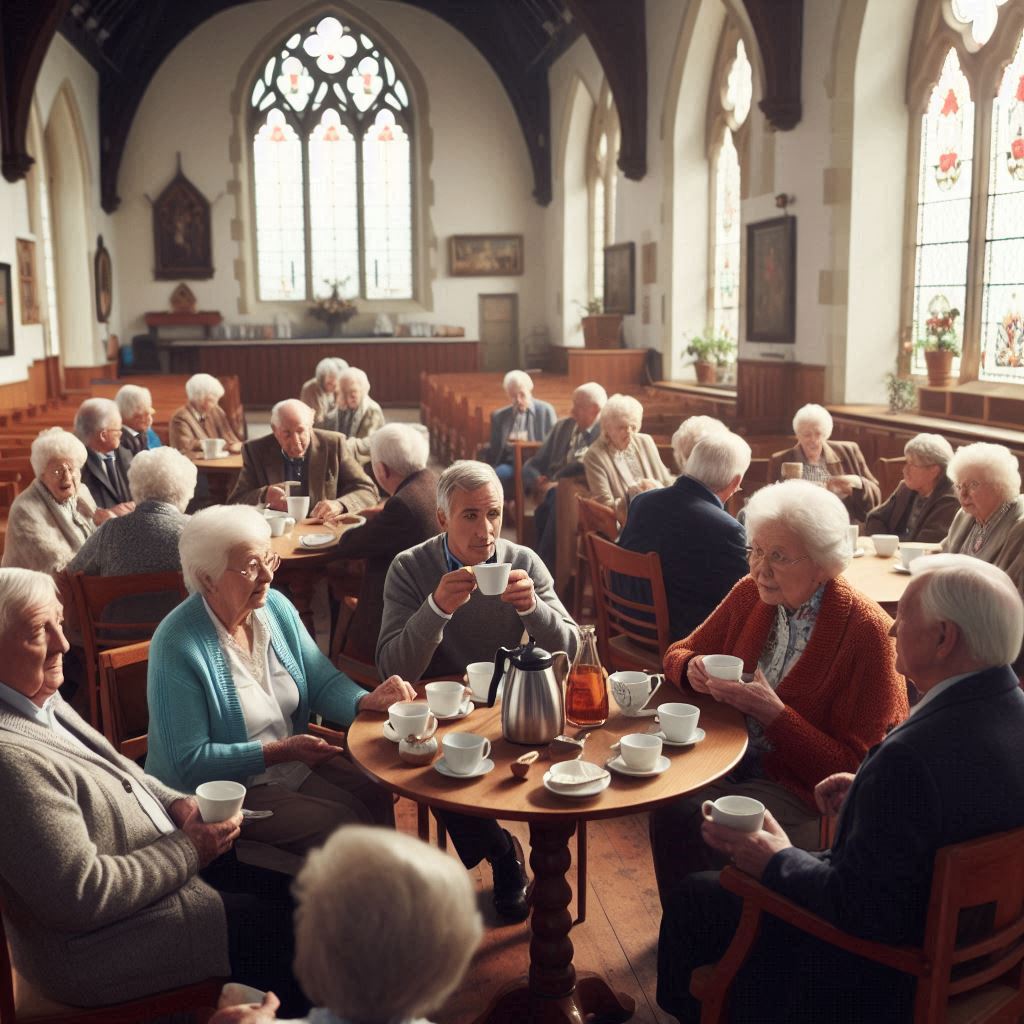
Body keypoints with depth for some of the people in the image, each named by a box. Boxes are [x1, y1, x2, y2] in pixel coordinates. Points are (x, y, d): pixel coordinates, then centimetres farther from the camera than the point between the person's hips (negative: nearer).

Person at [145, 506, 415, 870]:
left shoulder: (276, 607, -1)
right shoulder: (177, 645, -21)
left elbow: (323, 682, 2)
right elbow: (188, 762, -20)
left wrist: (368, 701, -19)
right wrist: (279, 752, -26)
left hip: (296, 763, 6)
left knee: (377, 798, -15)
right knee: (339, 823, -22)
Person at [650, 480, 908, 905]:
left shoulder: (866, 630, -17)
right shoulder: (750, 594, 0)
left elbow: (852, 767, -15)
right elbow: (680, 652, 13)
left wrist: (774, 713, -27)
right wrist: (693, 669, -12)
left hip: (802, 785, -5)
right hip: (733, 760, 6)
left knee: (692, 822, -25)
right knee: (669, 807, -23)